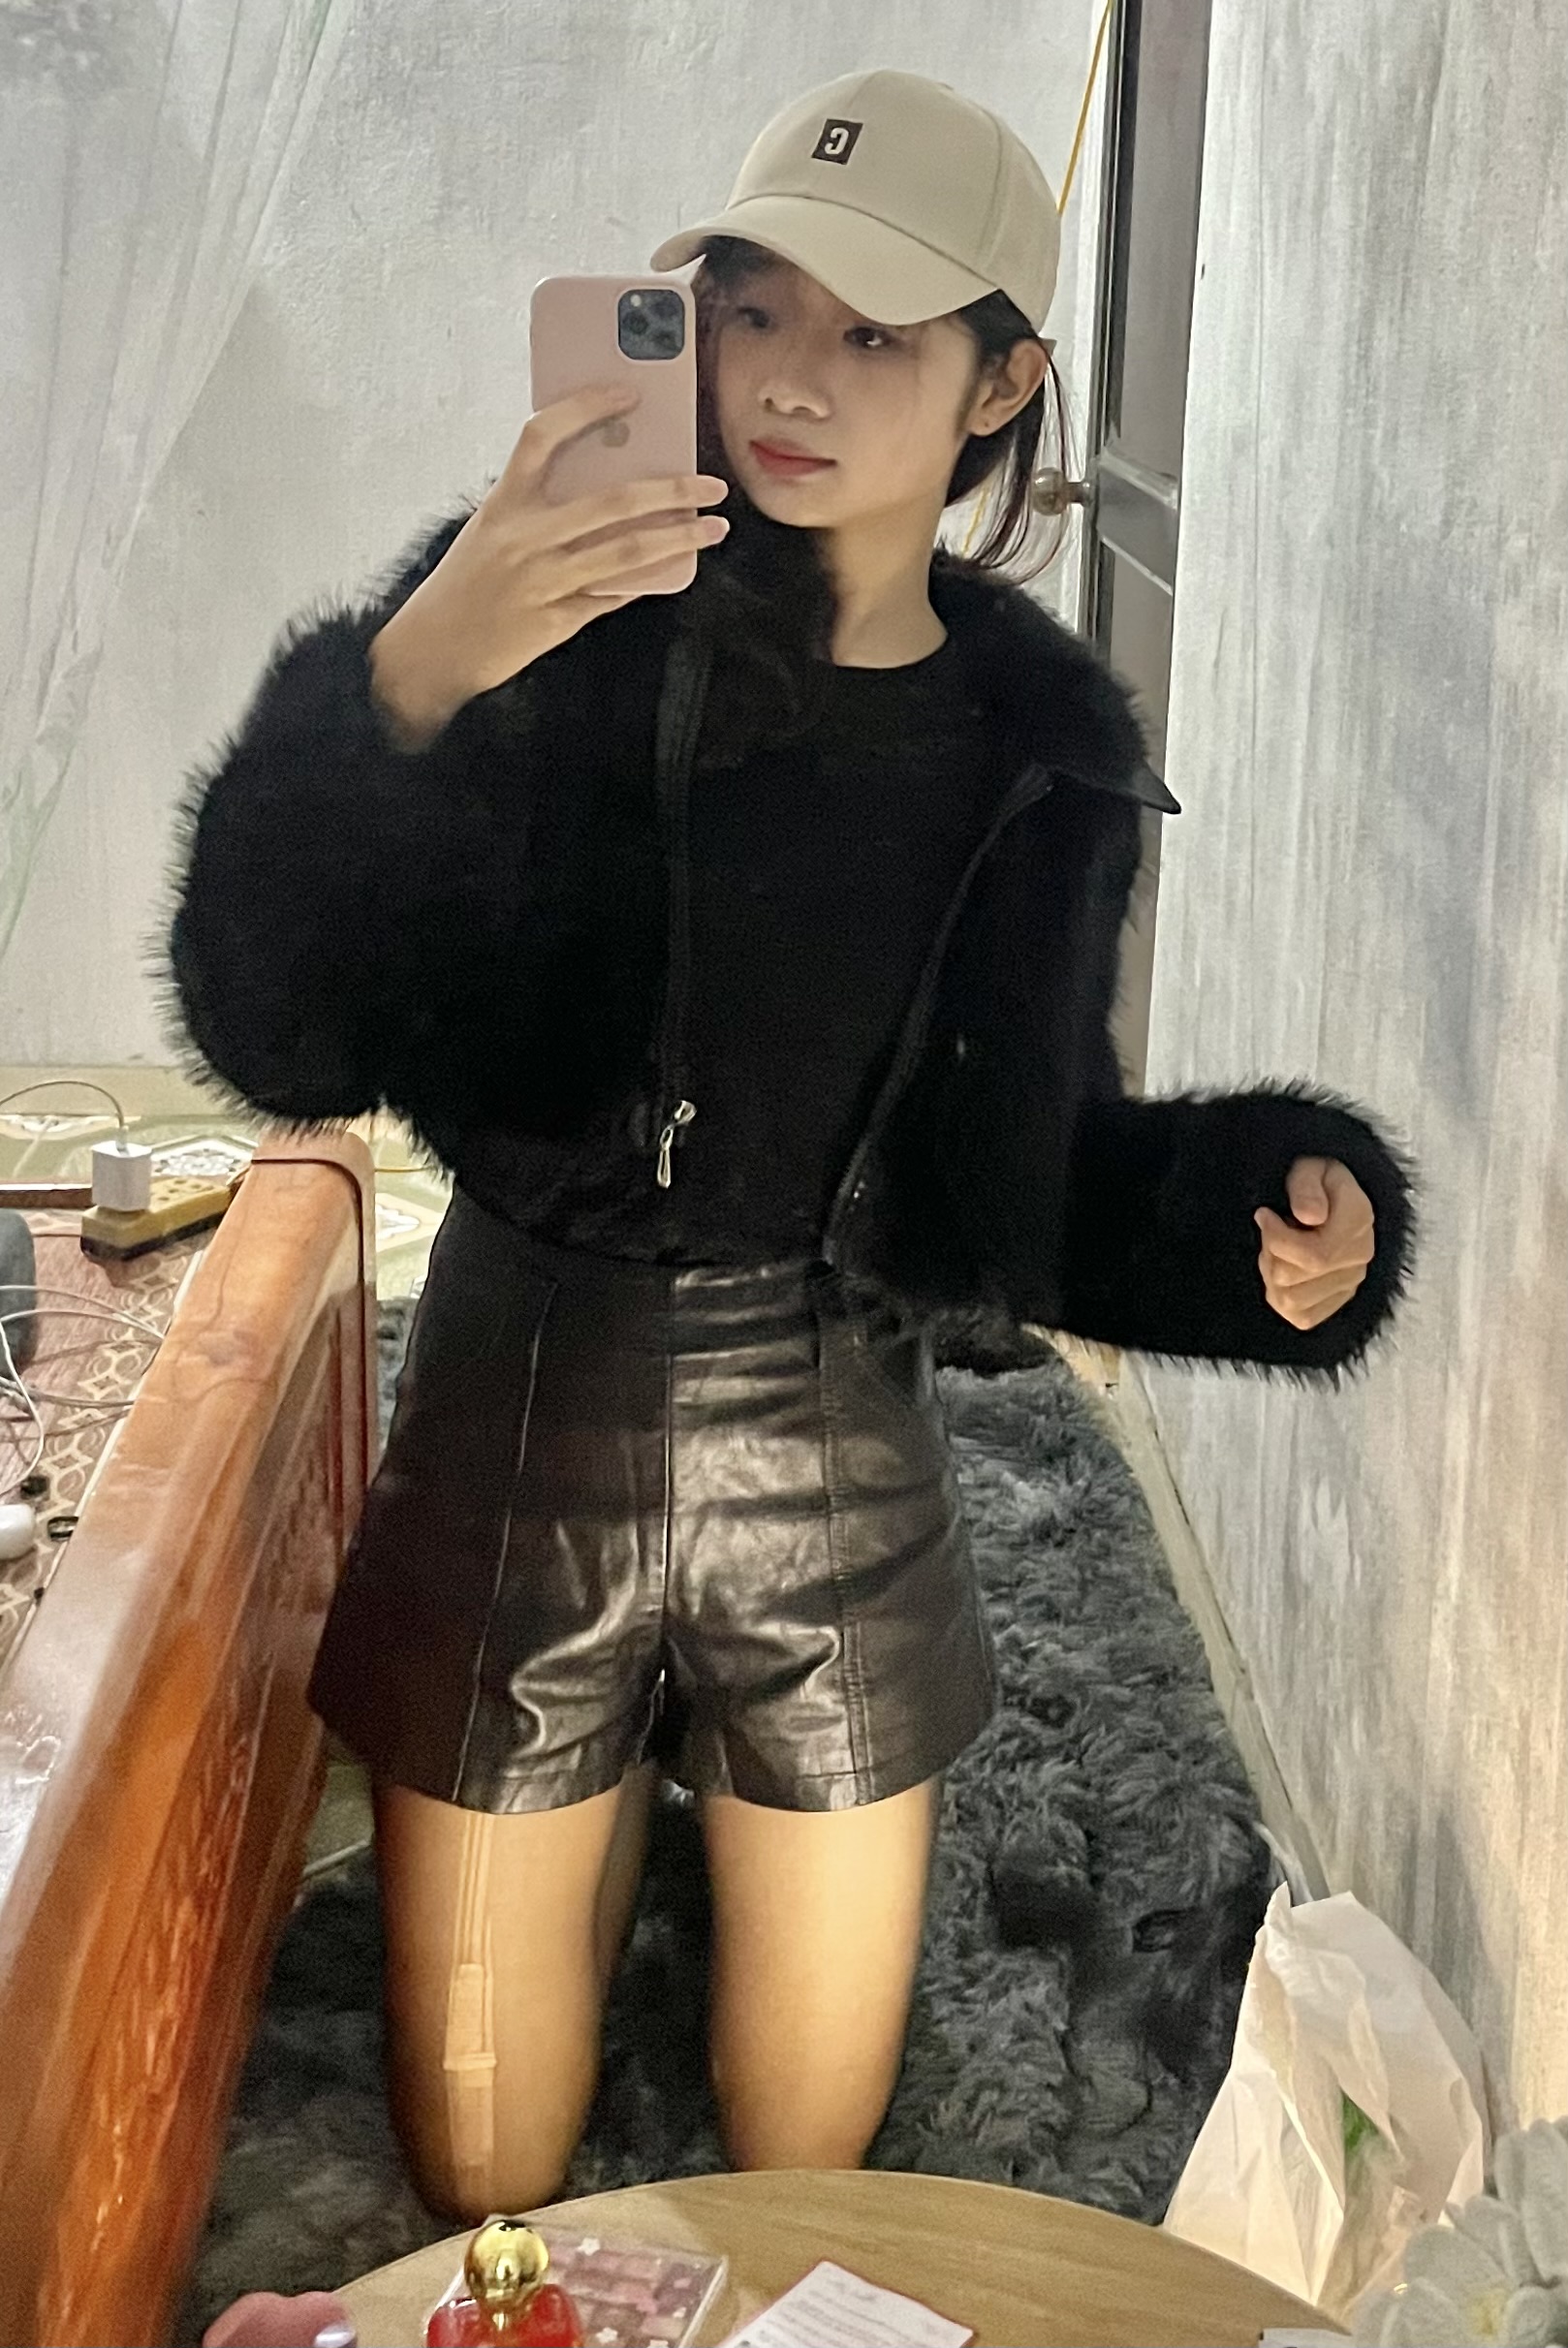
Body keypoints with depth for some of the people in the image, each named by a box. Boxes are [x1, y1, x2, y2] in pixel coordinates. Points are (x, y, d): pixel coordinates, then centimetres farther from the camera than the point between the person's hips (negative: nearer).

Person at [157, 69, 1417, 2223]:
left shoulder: (1040, 746, -1)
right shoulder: (558, 614, -11)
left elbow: (1042, 1169, 9)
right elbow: (277, 1034, -20)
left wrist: (1271, 1210, -10)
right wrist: (400, 687, -35)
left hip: (839, 1490, 2)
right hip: (522, 1448, -2)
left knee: (815, 2159, 18)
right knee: (477, 2172, 12)